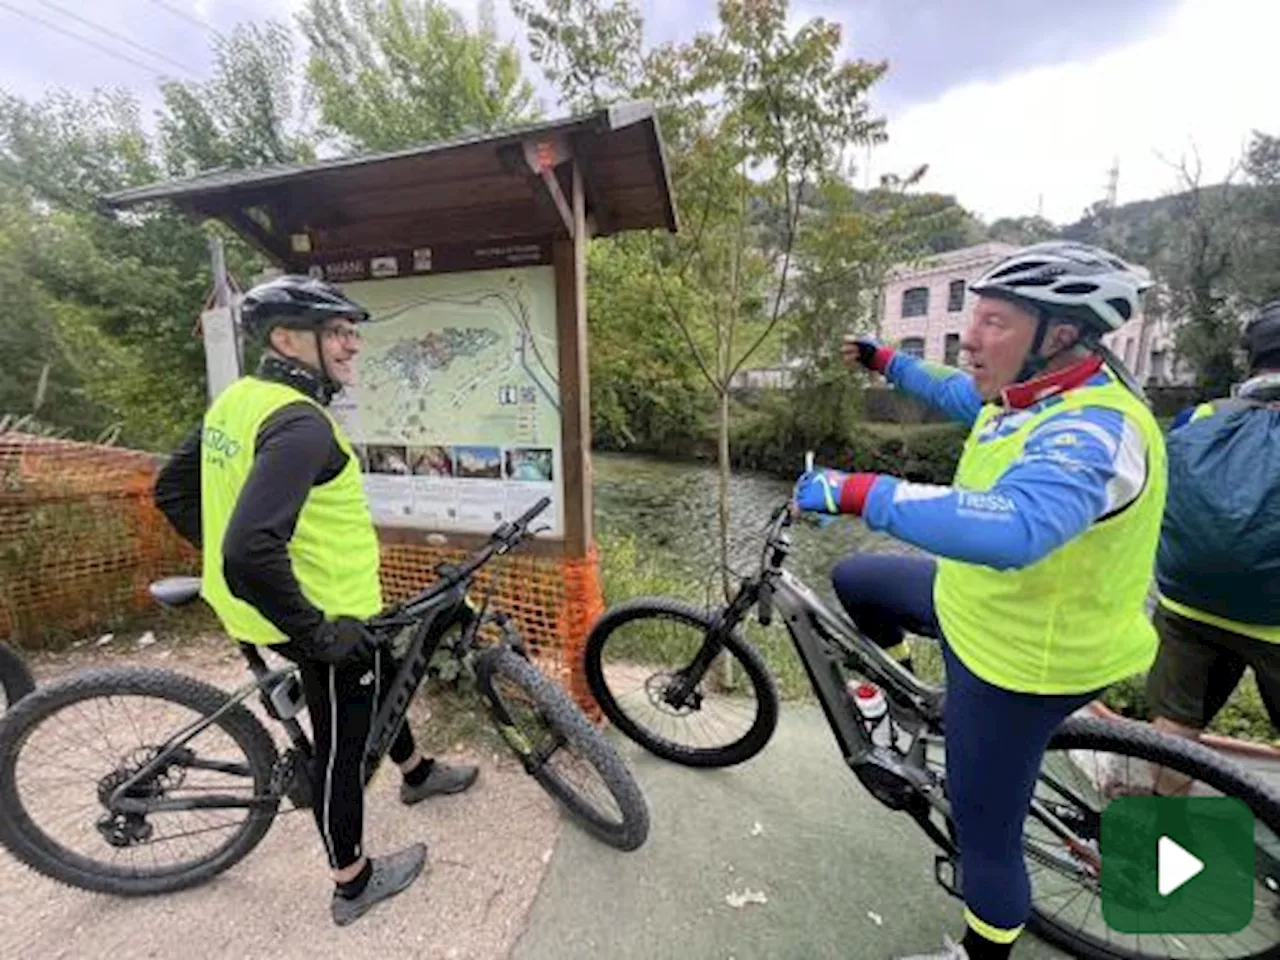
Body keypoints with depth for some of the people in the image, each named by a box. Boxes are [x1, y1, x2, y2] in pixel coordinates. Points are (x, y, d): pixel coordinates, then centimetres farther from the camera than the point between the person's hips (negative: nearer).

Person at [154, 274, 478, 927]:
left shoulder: (237, 400, 4)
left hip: (283, 603, 10)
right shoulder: (300, 423, -27)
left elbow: (172, 491, 14)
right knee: (342, 746, 11)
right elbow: (252, 551, -37)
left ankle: (416, 772, 54)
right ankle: (353, 884, 36)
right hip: (328, 615, -9)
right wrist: (318, 633, -25)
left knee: (377, 680, 29)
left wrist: (222, 557, 19)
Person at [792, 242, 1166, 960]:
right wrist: (888, 362, 25)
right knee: (854, 579, 19)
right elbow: (960, 394, 18)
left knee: (985, 837, 9)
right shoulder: (1037, 388, -2)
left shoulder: (1091, 432, -32)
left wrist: (863, 493, -48)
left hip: (1021, 656, -8)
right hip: (982, 603, 9)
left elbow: (1013, 529, -50)